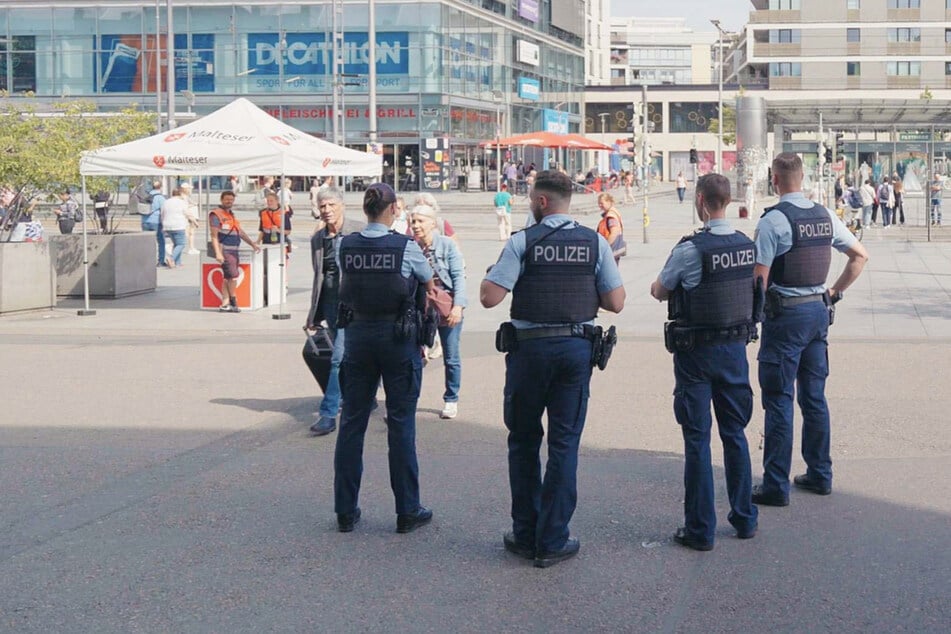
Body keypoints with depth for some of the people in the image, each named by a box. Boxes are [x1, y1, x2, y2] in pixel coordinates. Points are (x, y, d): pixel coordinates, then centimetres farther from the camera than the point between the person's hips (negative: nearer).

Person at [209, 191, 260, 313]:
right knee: (233, 275, -11)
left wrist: (252, 244, 22)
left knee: (227, 277, 5)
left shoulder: (231, 215, 21)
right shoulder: (216, 215, -6)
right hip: (224, 250, -8)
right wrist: (218, 253, -20)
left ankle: (225, 304, 5)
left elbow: (240, 232, 27)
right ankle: (233, 302, 1)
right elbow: (214, 235, -12)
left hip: (233, 250, 8)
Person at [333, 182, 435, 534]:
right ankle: (407, 511, 10)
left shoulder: (345, 246, -3)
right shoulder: (406, 247, -10)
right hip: (398, 337, -3)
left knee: (352, 422, 9)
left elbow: (346, 284, 9)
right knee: (401, 423, 4)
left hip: (358, 336, 3)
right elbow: (429, 284, 7)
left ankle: (345, 511, 15)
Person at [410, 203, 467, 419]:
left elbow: (459, 276, -9)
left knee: (451, 358, 8)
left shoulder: (447, 245, -7)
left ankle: (451, 400, 22)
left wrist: (458, 306, -18)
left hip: (447, 309, -1)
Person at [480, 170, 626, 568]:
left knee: (523, 440, 13)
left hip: (530, 348, -2)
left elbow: (489, 297, -12)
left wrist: (494, 272, 9)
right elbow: (616, 303, 1)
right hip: (577, 347, 2)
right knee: (564, 443, 6)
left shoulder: (522, 243, -8)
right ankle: (552, 542, 7)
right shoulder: (595, 243, 1)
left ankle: (525, 535, 19)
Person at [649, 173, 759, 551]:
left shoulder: (690, 250, -17)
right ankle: (744, 519, 23)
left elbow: (659, 291, -4)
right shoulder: (747, 246, 0)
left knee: (697, 438, 1)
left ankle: (700, 529, 5)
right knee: (735, 433, 15)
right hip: (736, 347, 5)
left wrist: (659, 287, 19)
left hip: (697, 353, -5)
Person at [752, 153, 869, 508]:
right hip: (819, 311, 7)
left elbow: (759, 278, -16)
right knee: (814, 396, 15)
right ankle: (820, 475, 22)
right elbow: (860, 256, 13)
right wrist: (834, 292, 16)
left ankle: (776, 485, -1)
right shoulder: (825, 216, 6)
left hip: (785, 314, -6)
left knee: (779, 401, -2)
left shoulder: (772, 220, -14)